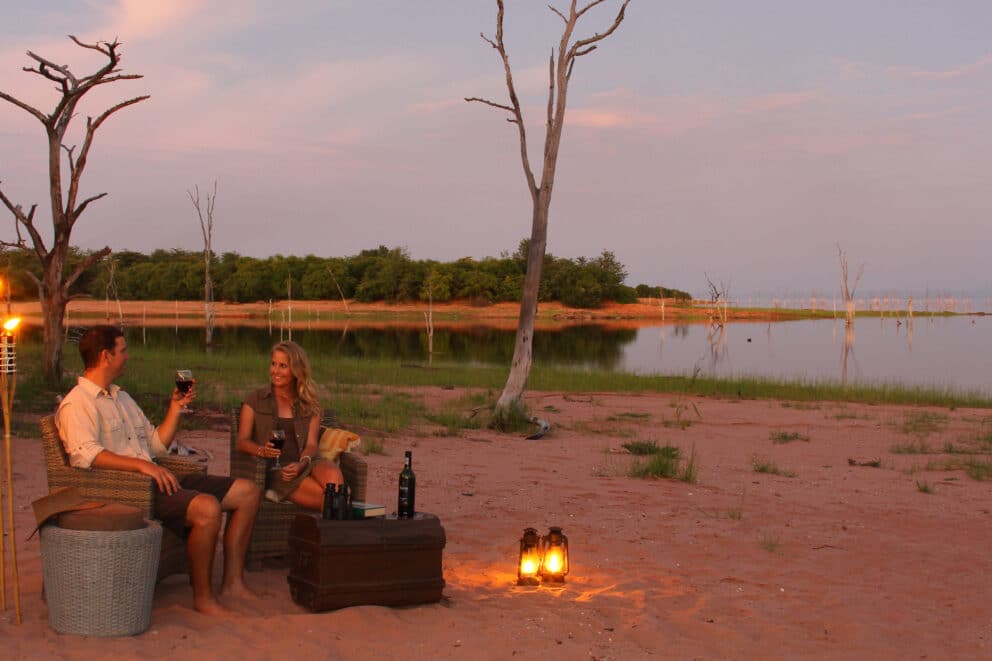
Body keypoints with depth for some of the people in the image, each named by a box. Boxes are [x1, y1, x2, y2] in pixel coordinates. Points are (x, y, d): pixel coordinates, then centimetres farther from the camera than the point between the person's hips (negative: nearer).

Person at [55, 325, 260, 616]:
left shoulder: (121, 398, 25)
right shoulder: (76, 404, -5)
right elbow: (85, 455, -23)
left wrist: (176, 407, 16)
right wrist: (141, 464, -30)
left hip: (157, 479, 10)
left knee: (247, 492, 0)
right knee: (207, 507, -32)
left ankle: (233, 582, 1)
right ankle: (202, 597, -18)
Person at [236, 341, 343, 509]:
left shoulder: (309, 405, 17)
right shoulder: (255, 400, 11)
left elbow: (311, 443, 5)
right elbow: (242, 441, 2)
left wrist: (301, 464, -18)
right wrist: (262, 450, -20)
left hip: (305, 464, 3)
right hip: (273, 469, -3)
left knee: (333, 474, -35)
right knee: (327, 496, -32)